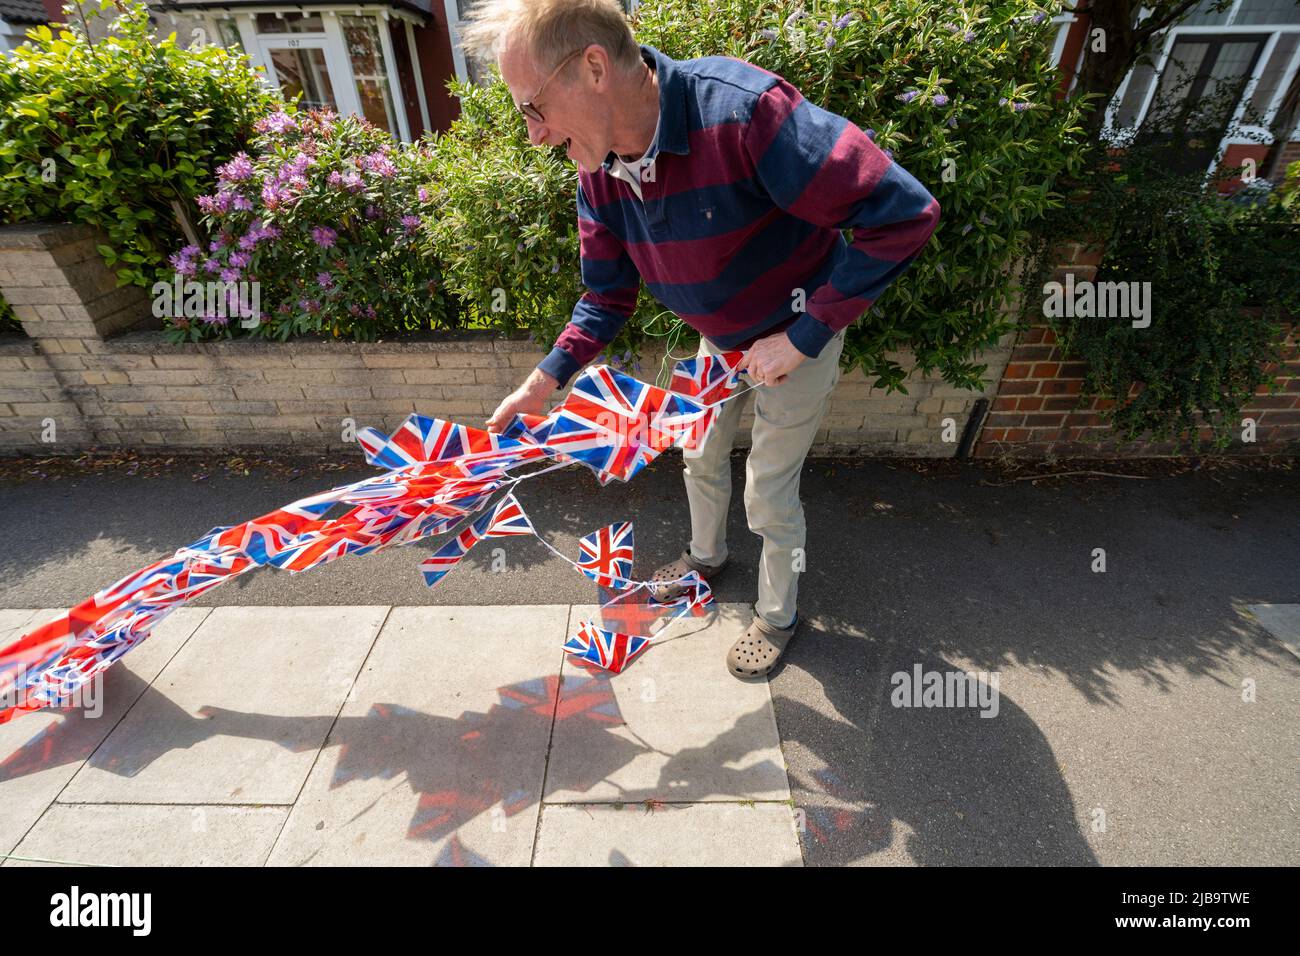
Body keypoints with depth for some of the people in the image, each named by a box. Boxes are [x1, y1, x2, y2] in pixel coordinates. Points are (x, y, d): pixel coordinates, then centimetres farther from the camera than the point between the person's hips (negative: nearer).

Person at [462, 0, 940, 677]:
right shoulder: (598, 172, -12)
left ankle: (778, 615, 33)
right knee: (700, 455, 20)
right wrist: (545, 380, -11)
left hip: (798, 340, -6)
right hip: (720, 338, 7)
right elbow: (608, 295, 0)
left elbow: (903, 213, -33)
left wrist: (802, 337, -28)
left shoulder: (741, 109, -35)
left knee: (768, 493, 3)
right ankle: (706, 555, 51)